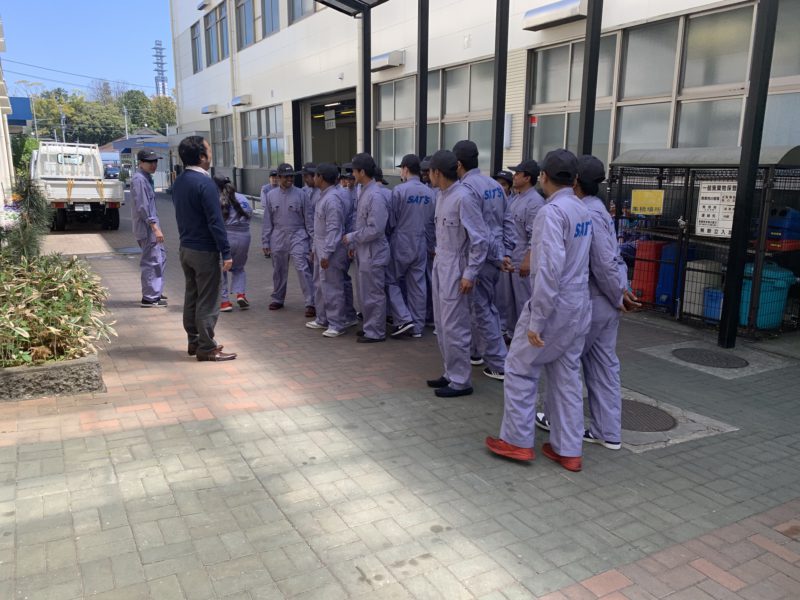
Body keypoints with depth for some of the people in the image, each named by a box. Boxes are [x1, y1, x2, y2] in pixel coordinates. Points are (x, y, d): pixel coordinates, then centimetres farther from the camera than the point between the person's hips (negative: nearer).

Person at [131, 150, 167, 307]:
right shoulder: (139, 179, -15)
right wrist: (155, 228, -23)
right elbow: (142, 206, -21)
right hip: (146, 227, -10)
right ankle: (149, 298, 1)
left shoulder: (147, 178, 15)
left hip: (152, 225, 10)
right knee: (151, 261, -6)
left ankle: (156, 292, 26)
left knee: (160, 257, 17)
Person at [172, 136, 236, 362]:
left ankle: (194, 341, 25)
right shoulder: (205, 183, -18)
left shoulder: (179, 182, 9)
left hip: (185, 248, 9)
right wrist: (226, 253, -18)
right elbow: (215, 221, -21)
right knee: (207, 301, -2)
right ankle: (206, 348, 4)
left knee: (192, 296, 16)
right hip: (204, 250, -9)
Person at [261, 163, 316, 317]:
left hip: (298, 237, -3)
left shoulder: (301, 194, -2)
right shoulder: (271, 196, 6)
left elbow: (308, 219, -1)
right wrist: (265, 242, 5)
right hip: (278, 237, 3)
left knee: (303, 269, -11)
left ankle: (310, 303, -10)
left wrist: (312, 241, -3)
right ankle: (278, 299, 31)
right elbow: (267, 221, 8)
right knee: (278, 271, 14)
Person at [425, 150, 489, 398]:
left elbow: (480, 239, -18)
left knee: (454, 327, -2)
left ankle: (461, 381, 11)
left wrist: (470, 274, -18)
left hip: (455, 270, -9)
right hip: (440, 266, 9)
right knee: (441, 325, 15)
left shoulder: (463, 197, -19)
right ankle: (451, 373, 28)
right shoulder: (442, 196, 7)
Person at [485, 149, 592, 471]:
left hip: (554, 305, -8)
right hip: (578, 305, 8)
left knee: (520, 370, 7)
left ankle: (517, 441, 16)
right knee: (567, 377, 13)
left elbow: (550, 269, -25)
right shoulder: (583, 210, 8)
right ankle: (568, 450, 20)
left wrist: (536, 319, -22)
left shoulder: (552, 212, -18)